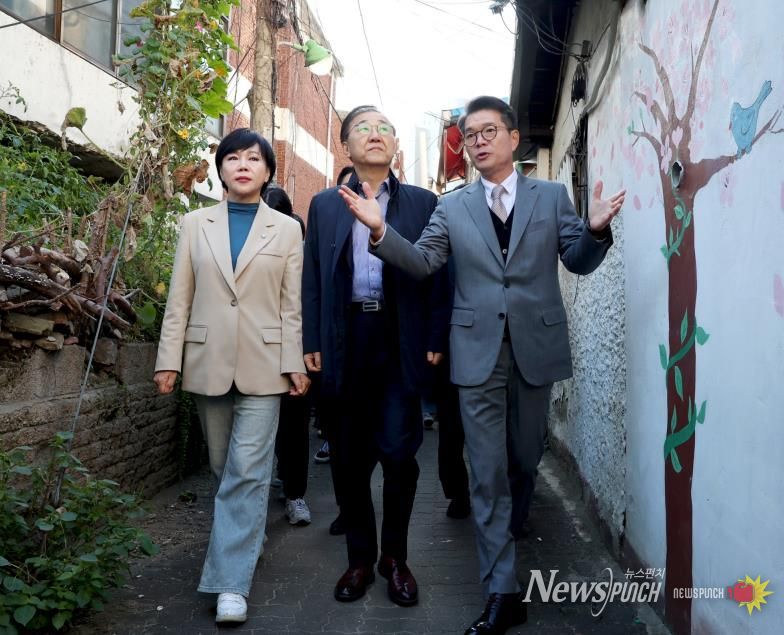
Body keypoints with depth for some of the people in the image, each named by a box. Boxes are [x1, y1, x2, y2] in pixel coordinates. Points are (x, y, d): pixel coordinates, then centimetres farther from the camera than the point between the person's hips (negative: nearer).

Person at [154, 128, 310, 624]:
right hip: (208, 361, 3)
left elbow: (291, 304, 2)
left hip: (262, 364, -2)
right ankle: (246, 542, 37)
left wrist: (296, 364, -3)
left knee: (248, 471, -6)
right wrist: (169, 359, -1)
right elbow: (180, 298, 5)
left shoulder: (287, 229, 4)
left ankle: (232, 582, 0)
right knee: (224, 467, 14)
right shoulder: (196, 224, 7)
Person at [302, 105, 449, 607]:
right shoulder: (325, 204, 13)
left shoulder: (422, 202, 9)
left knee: (399, 453, -2)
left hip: (401, 340, -1)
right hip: (346, 340, 2)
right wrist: (312, 343, 1)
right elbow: (312, 278, 9)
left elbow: (438, 275, 4)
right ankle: (361, 558, 24)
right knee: (350, 457, 8)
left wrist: (436, 340, -4)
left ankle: (396, 557, 19)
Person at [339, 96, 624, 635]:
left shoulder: (552, 196, 7)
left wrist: (595, 230, -18)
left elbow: (579, 262, 3)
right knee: (488, 471, 1)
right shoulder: (452, 207, 7)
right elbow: (422, 263, 0)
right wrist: (381, 230, -16)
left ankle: (512, 526, 47)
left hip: (535, 347, 1)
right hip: (478, 352, 0)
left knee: (525, 458, 16)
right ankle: (503, 591, 9)